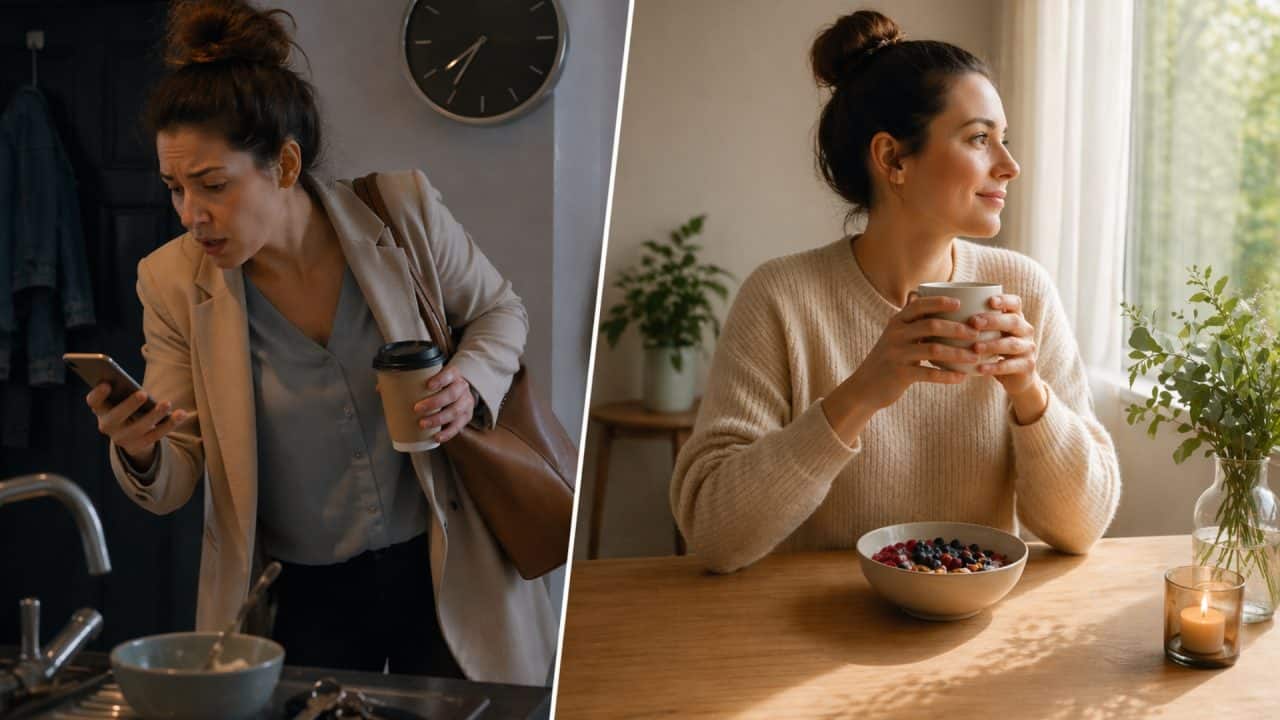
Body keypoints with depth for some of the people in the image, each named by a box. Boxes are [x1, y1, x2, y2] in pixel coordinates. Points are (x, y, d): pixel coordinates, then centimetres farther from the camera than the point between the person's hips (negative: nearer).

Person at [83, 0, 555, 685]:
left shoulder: (402, 209, -13)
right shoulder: (172, 280, -9)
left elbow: (499, 310, 5)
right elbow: (172, 485, -3)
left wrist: (471, 383, -15)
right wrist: (139, 452, -26)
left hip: (444, 572, 0)